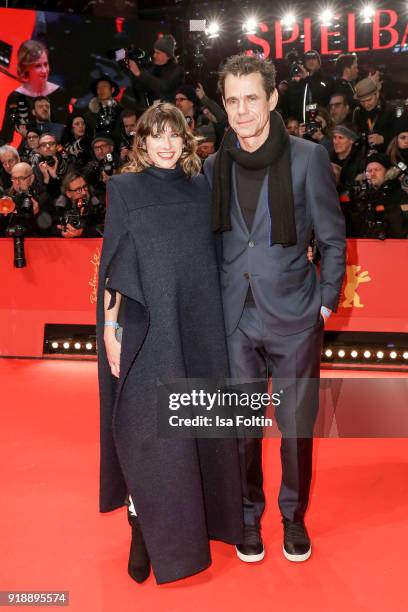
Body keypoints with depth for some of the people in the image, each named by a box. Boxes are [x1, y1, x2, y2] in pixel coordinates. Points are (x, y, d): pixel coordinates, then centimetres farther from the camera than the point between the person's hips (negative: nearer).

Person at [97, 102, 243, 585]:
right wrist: (110, 326, -9)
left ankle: (195, 517, 29)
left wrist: (216, 320, 8)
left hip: (197, 325, 4)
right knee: (147, 428, -3)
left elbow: (209, 258, 12)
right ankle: (145, 527, 13)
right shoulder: (124, 188, 1)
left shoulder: (200, 188, 10)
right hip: (145, 327, -3)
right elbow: (113, 264, -3)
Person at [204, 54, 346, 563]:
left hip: (295, 319, -2)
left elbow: (332, 238, 0)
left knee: (296, 427, 10)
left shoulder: (308, 158, -5)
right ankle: (249, 516, 34)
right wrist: (216, 304, 6)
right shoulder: (214, 167, 4)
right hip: (236, 321, 2)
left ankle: (294, 517, 34)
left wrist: (326, 302, -3)